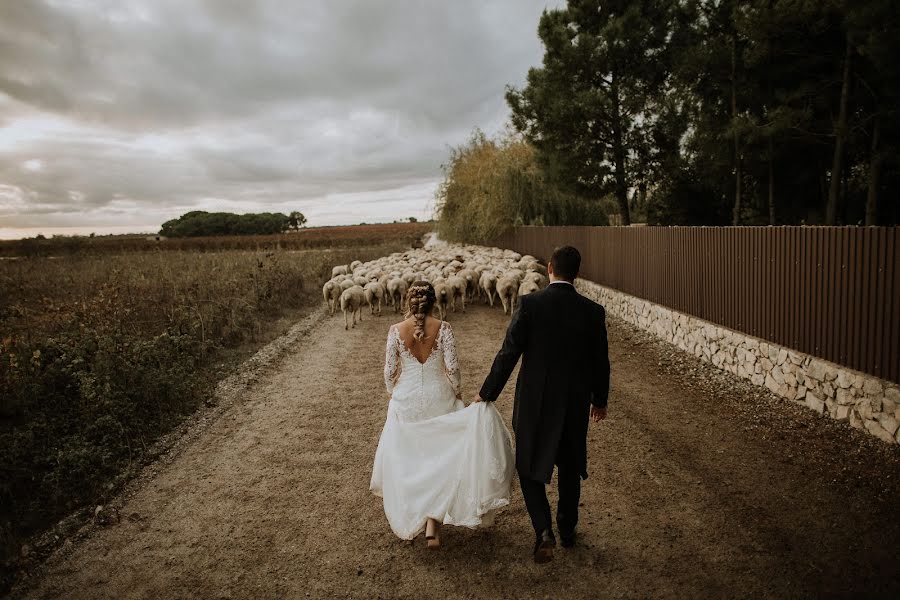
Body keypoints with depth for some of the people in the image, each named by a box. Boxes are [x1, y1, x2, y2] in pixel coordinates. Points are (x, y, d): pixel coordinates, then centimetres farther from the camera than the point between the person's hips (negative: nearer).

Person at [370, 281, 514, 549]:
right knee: (439, 456, 13)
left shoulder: (396, 330, -8)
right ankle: (434, 520, 5)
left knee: (406, 457, 18)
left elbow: (389, 370, -4)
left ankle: (408, 520, 34)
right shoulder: (443, 328, -10)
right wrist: (457, 392, 5)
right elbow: (452, 367, -11)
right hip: (438, 399, 0)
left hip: (406, 401, 1)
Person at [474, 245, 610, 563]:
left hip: (534, 402, -2)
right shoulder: (593, 311, -6)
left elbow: (508, 354, -14)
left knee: (530, 467, 14)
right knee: (570, 468, 21)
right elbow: (600, 363, 2)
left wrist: (486, 394, -2)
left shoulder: (529, 304, -14)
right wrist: (600, 400, 18)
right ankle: (567, 530, 37)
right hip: (575, 404, 3)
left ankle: (544, 531, -2)